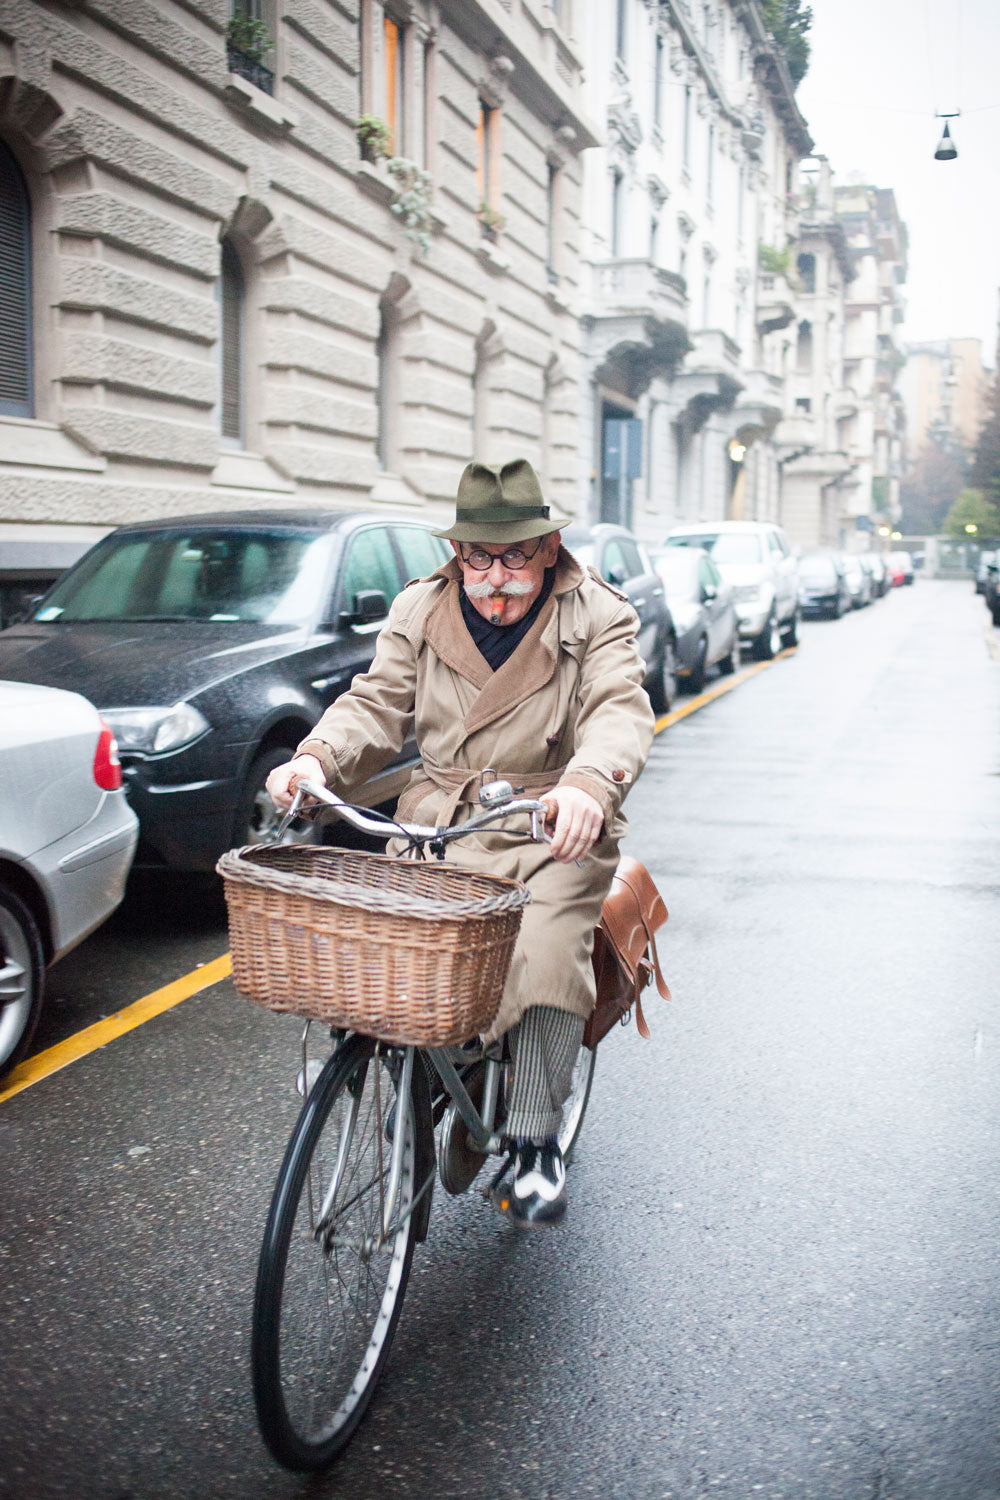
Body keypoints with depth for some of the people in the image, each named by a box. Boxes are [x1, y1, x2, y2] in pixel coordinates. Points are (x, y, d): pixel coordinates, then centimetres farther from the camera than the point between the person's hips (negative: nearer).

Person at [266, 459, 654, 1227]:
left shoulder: (595, 614, -2)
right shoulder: (420, 610, 9)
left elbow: (621, 708, -18)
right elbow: (377, 703, 3)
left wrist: (589, 783, -41)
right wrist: (317, 758, -19)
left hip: (553, 830, -3)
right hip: (440, 819, 3)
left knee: (547, 958, -25)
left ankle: (534, 1144, -9)